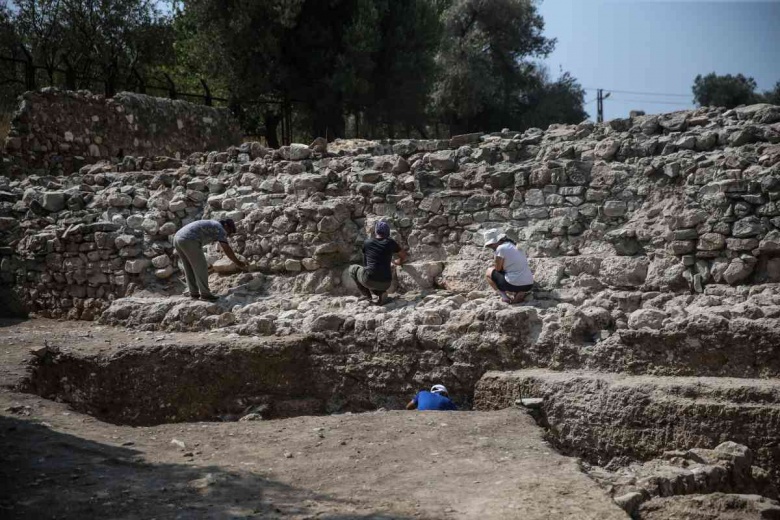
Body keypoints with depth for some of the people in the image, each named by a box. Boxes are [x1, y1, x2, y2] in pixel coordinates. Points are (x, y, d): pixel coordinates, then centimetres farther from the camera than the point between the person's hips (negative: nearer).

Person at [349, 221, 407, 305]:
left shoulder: (367, 242, 8)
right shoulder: (390, 242, 9)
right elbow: (404, 257, 22)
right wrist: (396, 262, 42)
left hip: (369, 281, -2)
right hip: (385, 284, 2)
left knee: (352, 268, 27)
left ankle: (367, 295, 10)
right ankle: (380, 292, 4)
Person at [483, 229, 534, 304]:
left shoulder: (500, 248, -8)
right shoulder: (515, 245, 16)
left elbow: (498, 269, -1)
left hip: (514, 285, -6)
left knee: (488, 272, 14)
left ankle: (503, 296, -1)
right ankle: (520, 293, 10)